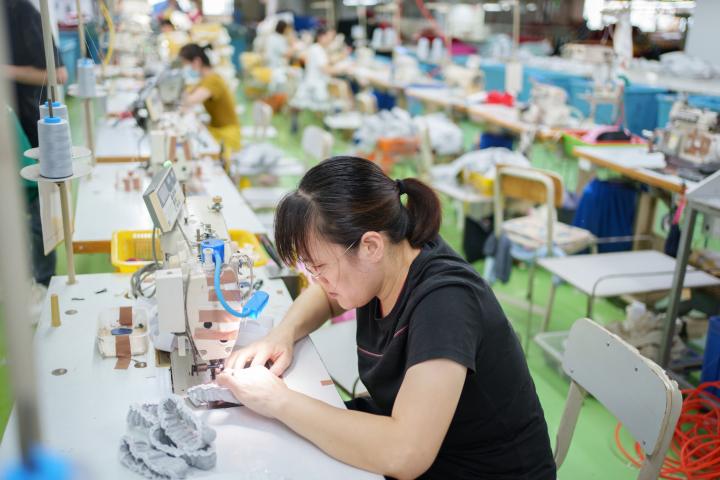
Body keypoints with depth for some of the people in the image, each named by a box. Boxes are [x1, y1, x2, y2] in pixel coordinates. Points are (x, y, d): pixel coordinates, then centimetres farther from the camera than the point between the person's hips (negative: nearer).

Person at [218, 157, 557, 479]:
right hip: (397, 437, 7)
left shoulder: (443, 302, -32)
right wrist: (282, 334, -6)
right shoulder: (379, 264, -9)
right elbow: (325, 293, 14)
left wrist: (279, 401, -32)